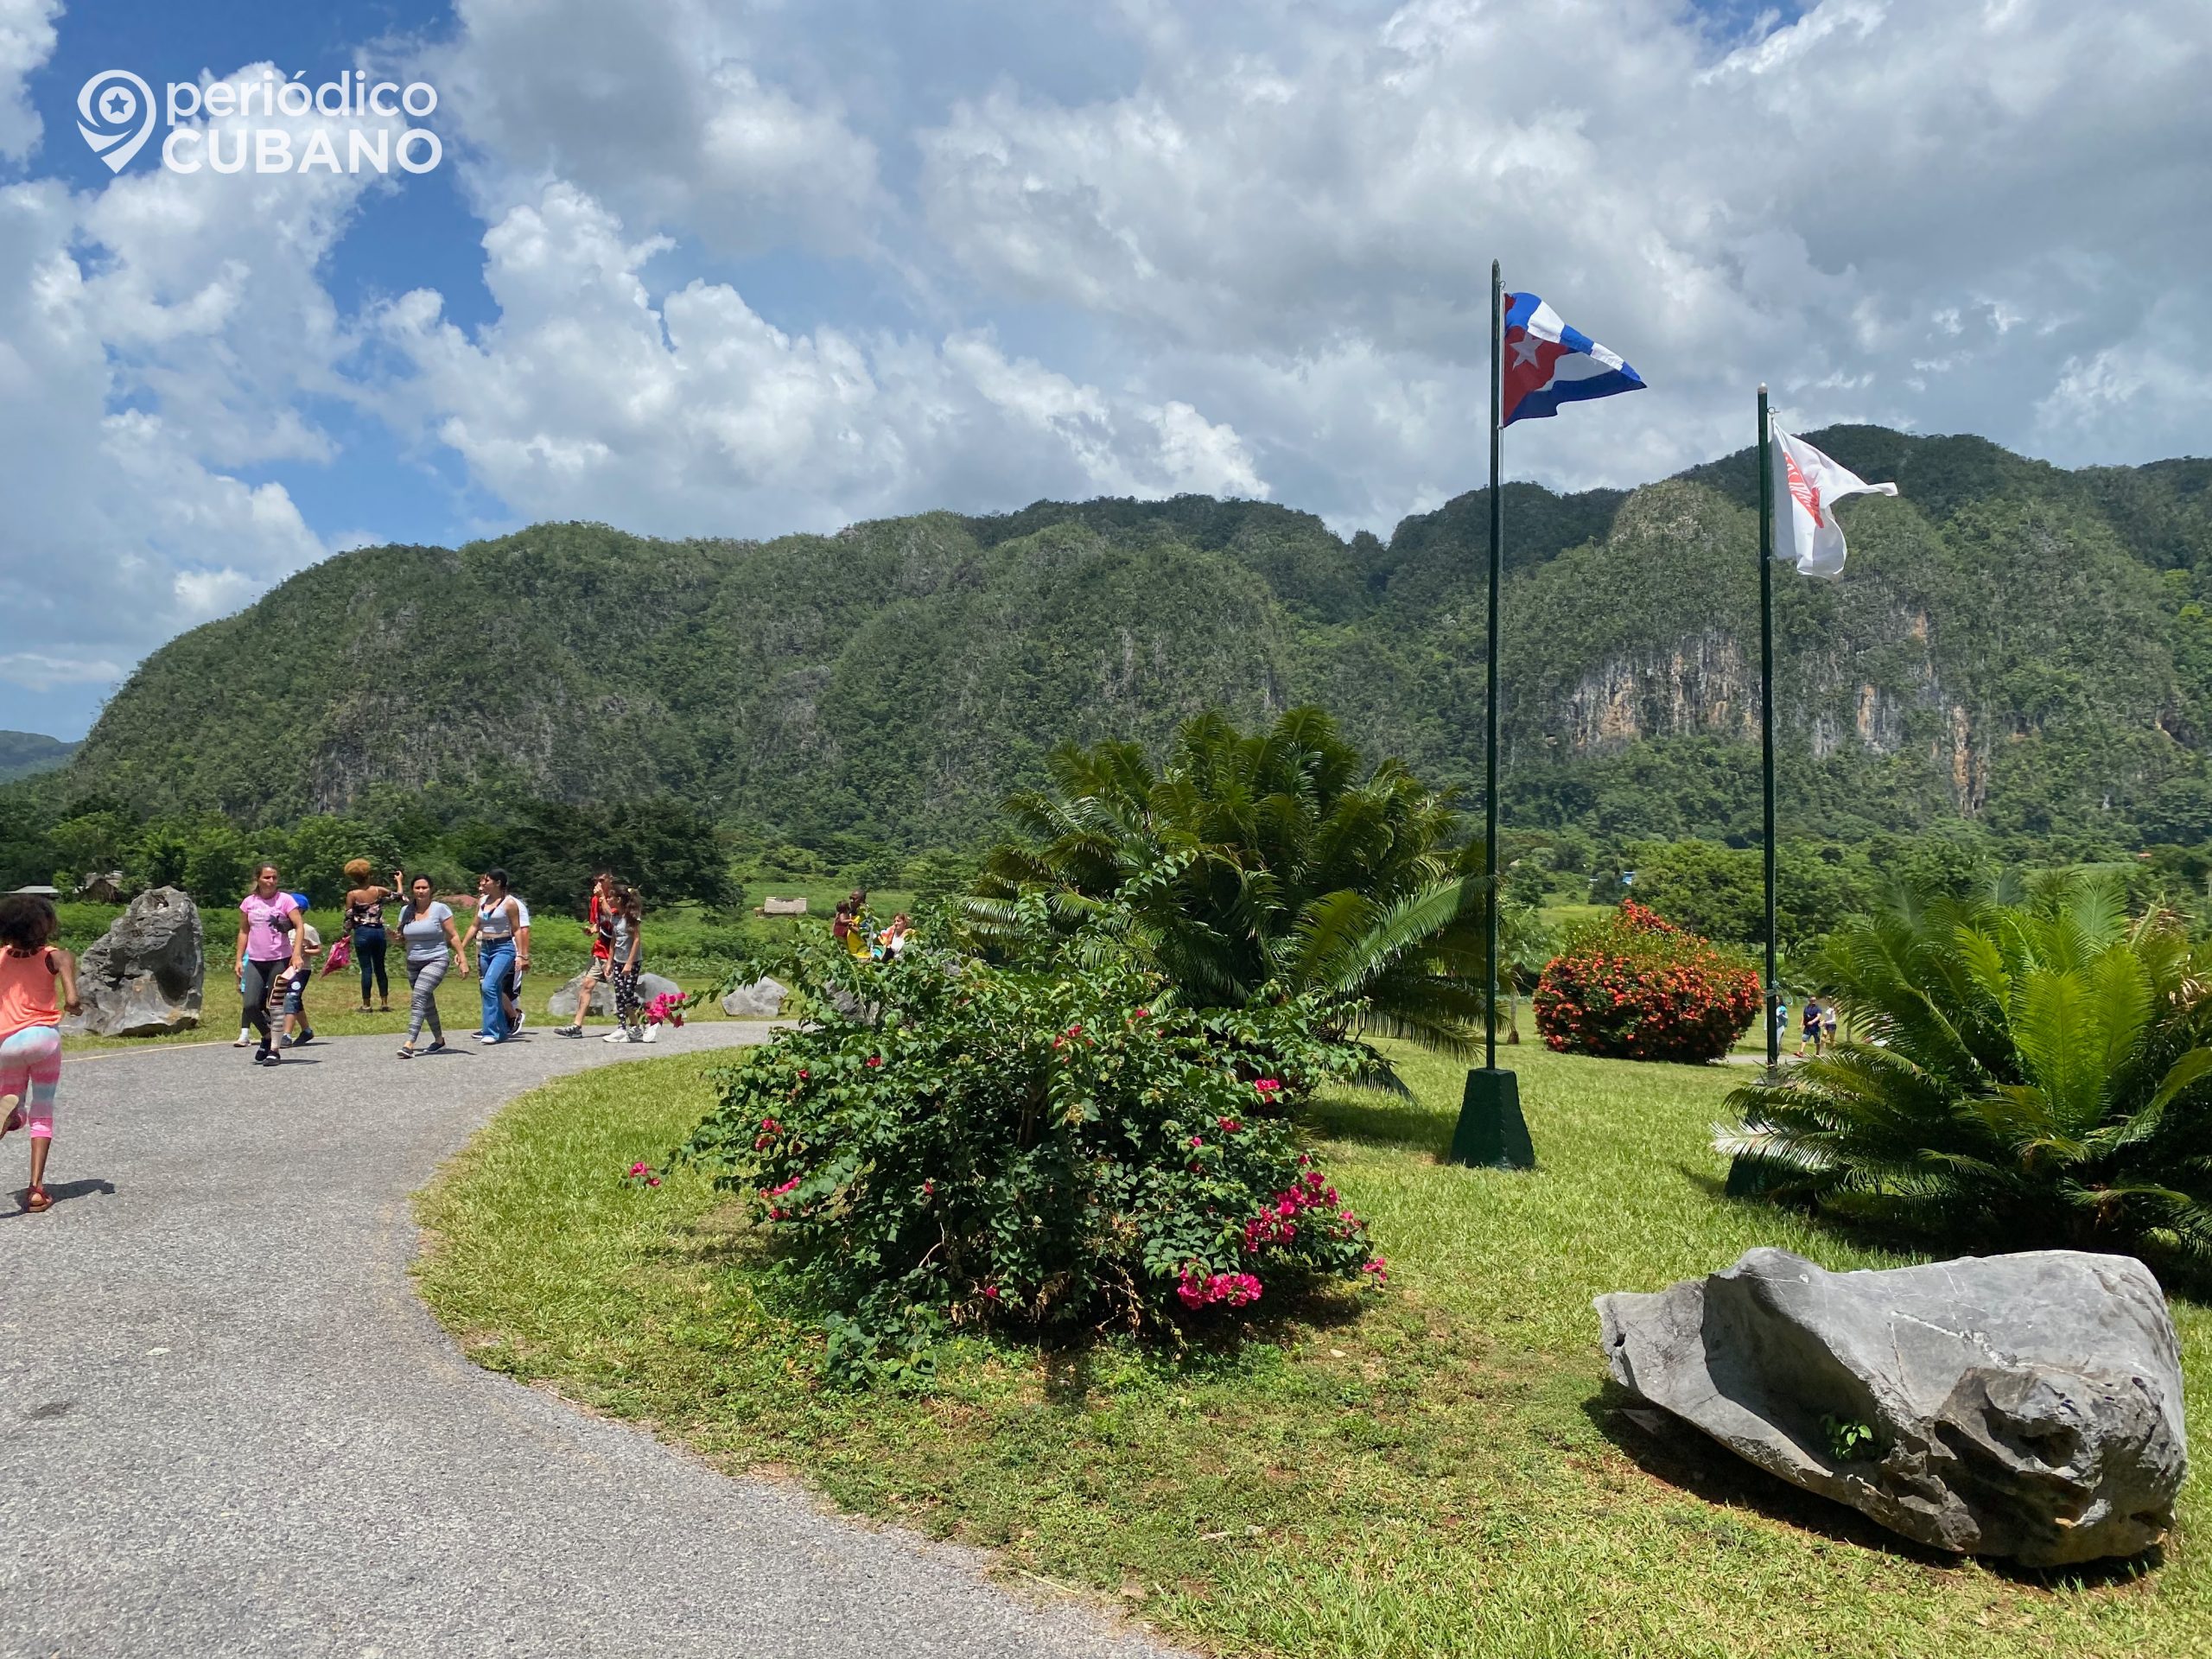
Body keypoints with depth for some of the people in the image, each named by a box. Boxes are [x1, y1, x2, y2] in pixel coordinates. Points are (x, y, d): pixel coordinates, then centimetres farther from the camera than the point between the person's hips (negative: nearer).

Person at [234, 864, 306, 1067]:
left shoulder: (285, 900, -4)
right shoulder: (248, 902, 7)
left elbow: (299, 928, -8)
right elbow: (243, 932, 14)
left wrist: (296, 954, -19)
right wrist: (239, 959, 9)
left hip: (280, 960, -3)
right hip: (255, 961, 3)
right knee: (250, 1005, -6)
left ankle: (274, 1050, 8)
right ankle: (267, 1036, 20)